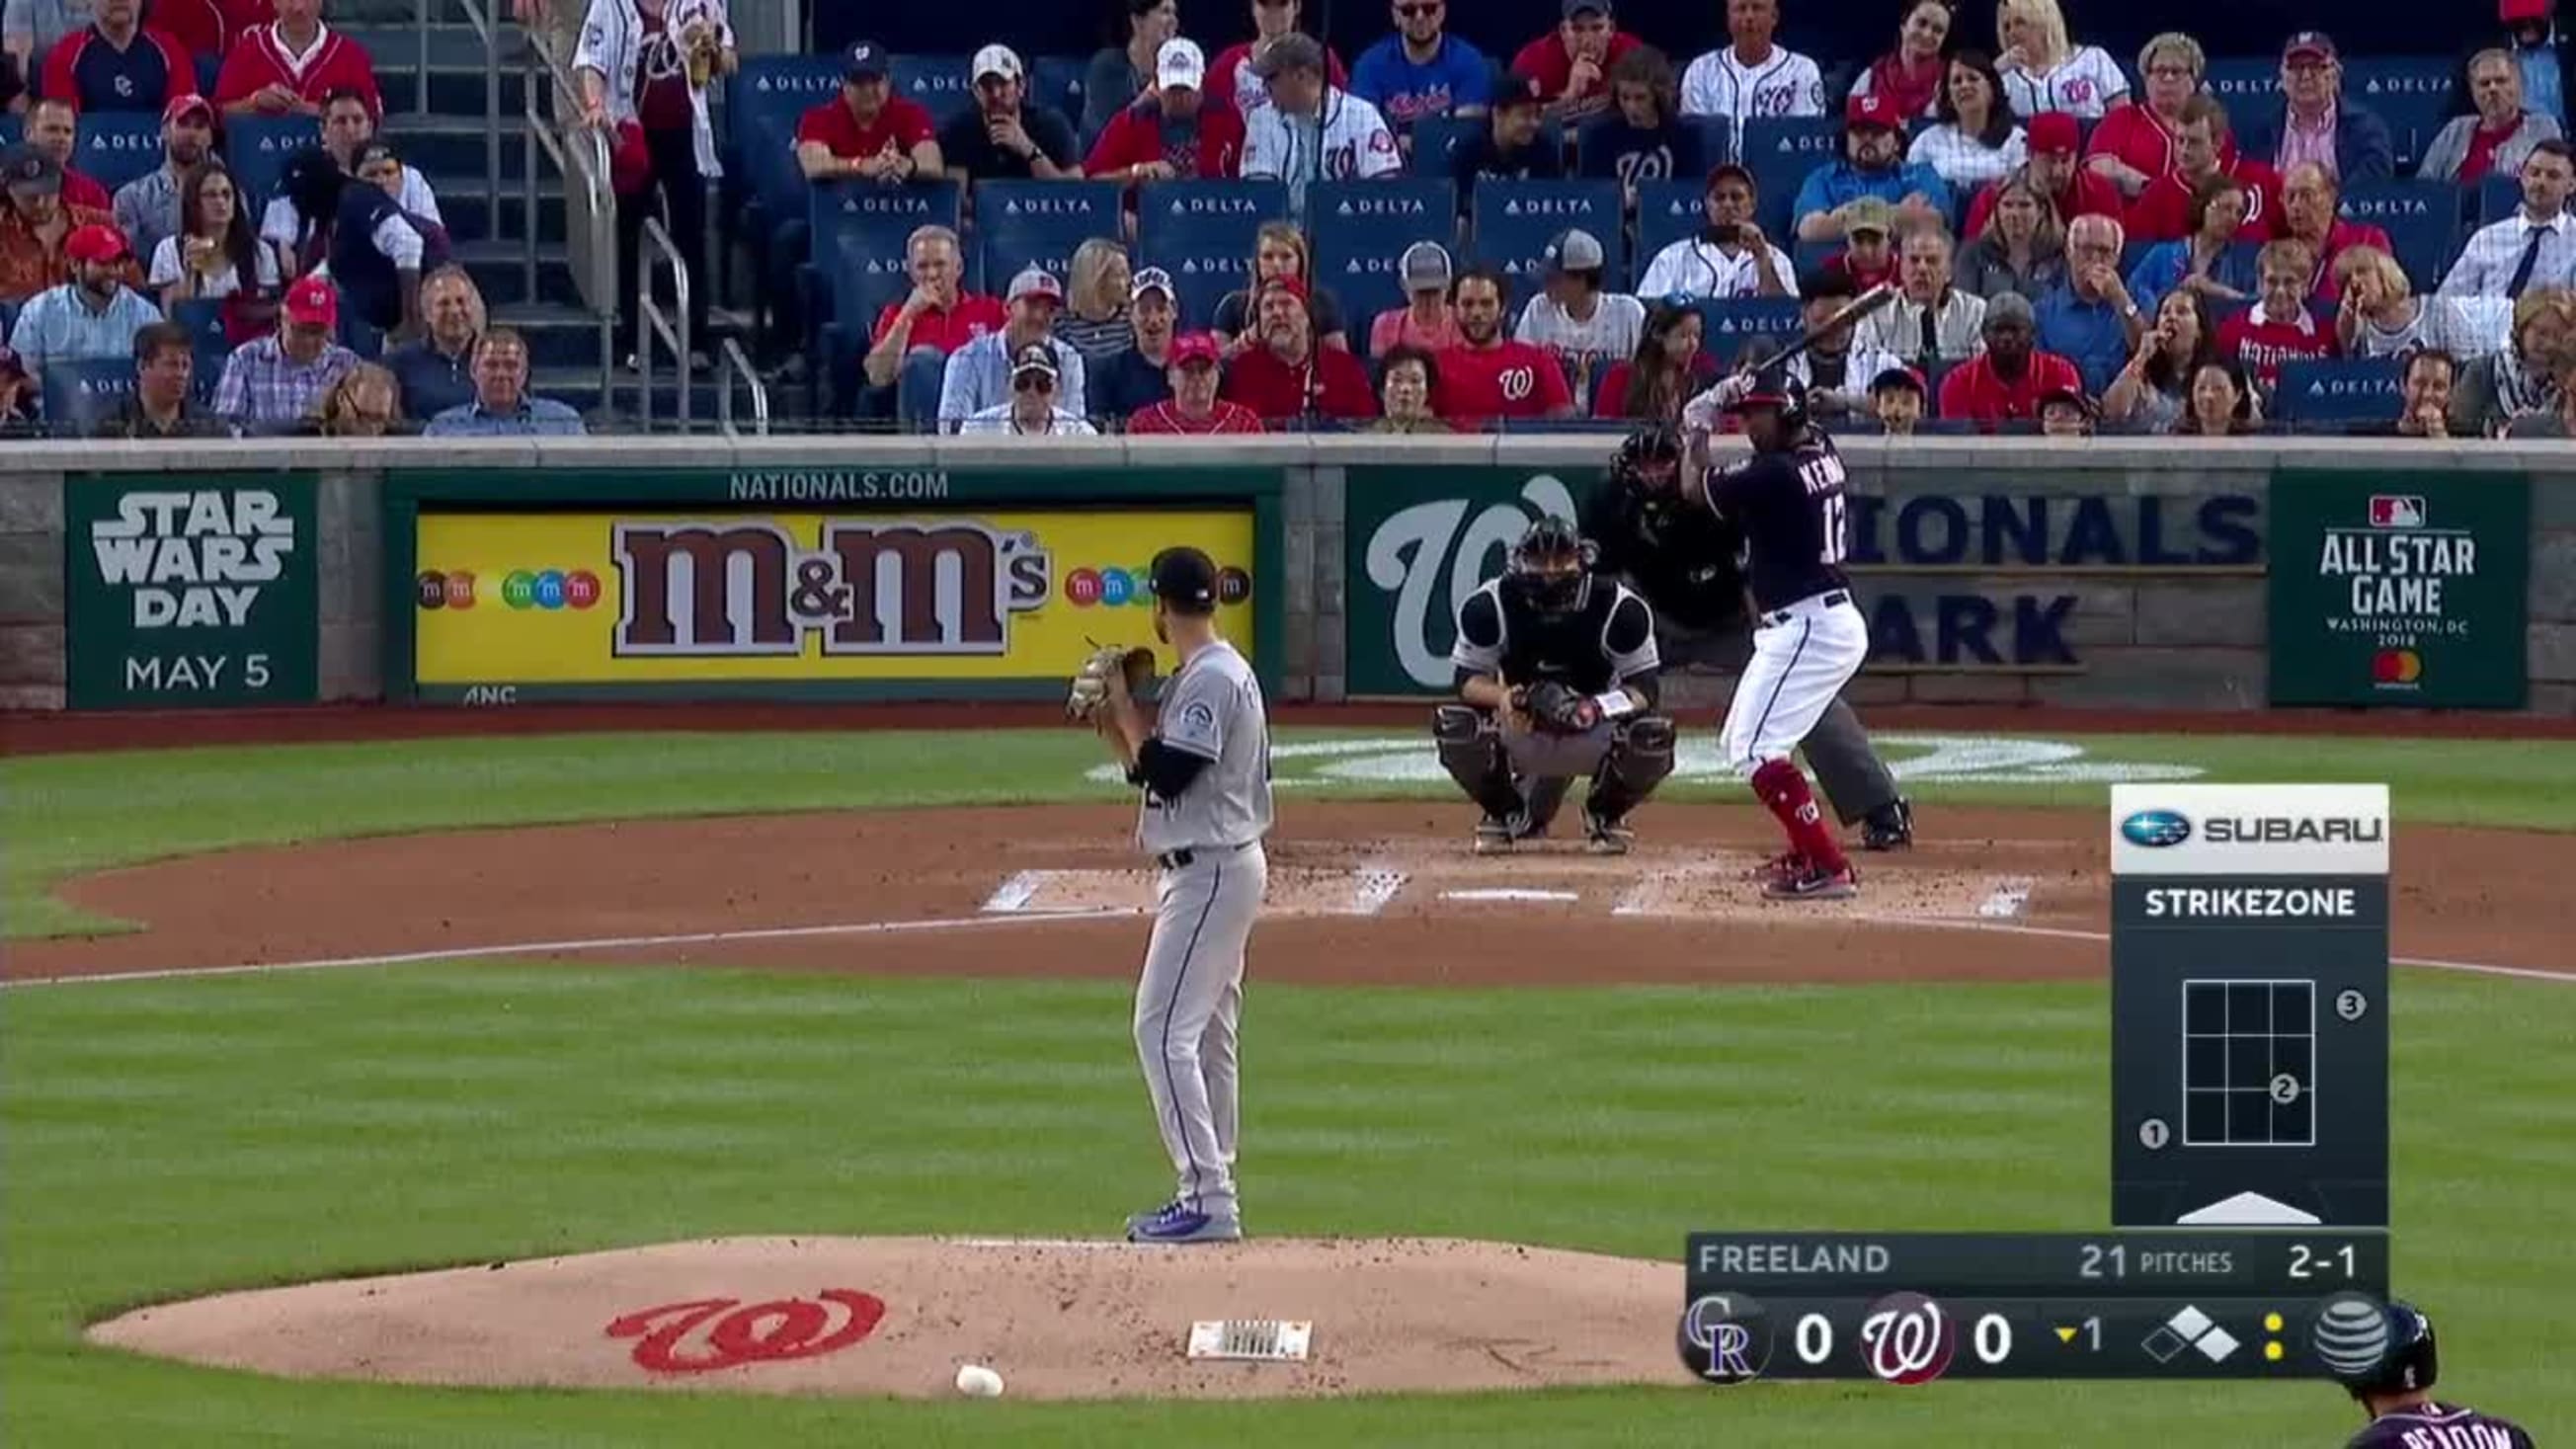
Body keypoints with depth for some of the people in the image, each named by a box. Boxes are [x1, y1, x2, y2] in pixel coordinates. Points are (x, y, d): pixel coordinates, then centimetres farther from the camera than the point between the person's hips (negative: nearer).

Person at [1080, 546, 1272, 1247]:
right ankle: (1209, 1192, 18)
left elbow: (1165, 772, -22)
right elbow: (1151, 772, 19)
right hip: (1203, 868, 11)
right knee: (1206, 1035, 14)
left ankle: (1209, 1198, -18)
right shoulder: (1203, 675, 15)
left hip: (1211, 871, -11)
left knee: (1163, 1028, -14)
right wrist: (1113, 723, 8)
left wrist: (1126, 708, -10)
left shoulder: (1212, 678, -16)